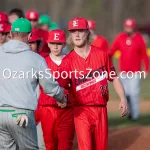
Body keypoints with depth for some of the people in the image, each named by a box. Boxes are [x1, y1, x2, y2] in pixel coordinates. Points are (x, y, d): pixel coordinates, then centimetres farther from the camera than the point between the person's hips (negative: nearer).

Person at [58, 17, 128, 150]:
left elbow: (114, 78, 8)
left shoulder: (102, 54, 3)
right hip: (81, 111, -2)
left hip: (101, 109, 2)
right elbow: (61, 86, -7)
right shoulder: (68, 61, -3)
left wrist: (123, 99, -3)